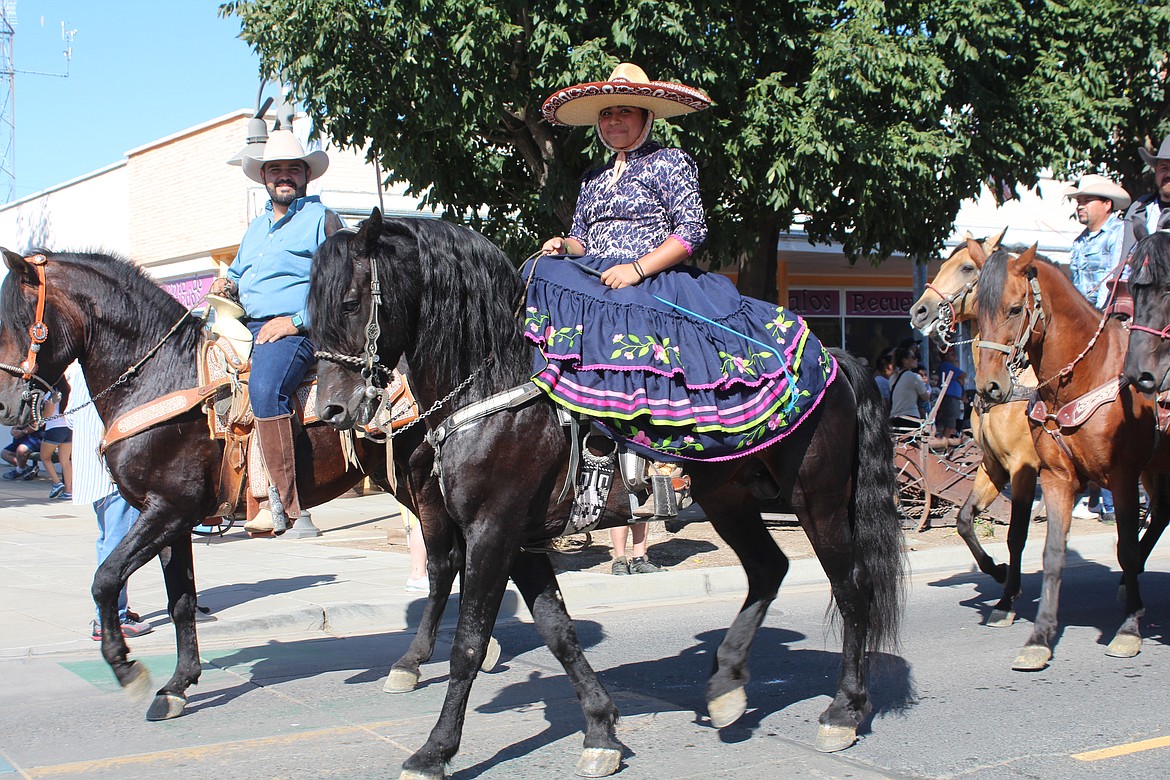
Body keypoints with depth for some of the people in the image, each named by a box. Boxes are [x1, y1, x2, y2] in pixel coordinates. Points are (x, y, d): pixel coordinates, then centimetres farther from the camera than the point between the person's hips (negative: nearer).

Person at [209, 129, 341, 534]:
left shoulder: (322, 219, 2)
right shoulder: (256, 227, 25)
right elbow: (238, 274, 35)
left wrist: (296, 320, -16)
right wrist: (227, 286, 10)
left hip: (296, 329, -8)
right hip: (246, 326, 9)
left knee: (265, 388, -35)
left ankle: (285, 504, -35)